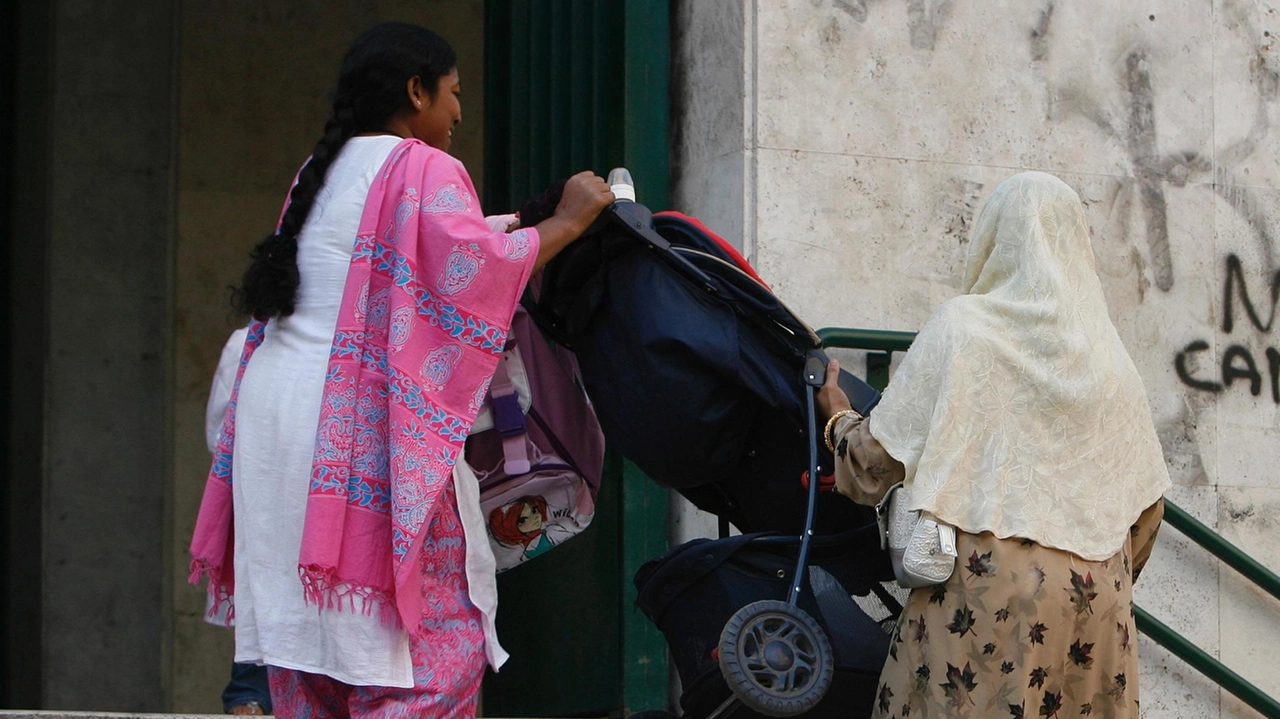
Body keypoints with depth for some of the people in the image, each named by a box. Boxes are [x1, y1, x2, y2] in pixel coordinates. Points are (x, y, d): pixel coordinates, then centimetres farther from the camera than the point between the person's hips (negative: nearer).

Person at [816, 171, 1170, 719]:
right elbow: (1146, 502, 12)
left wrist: (838, 416, 20)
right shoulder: (1109, 356, 9)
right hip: (1096, 600, 4)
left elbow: (878, 456, -1)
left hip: (985, 584, -4)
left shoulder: (959, 329, -2)